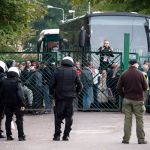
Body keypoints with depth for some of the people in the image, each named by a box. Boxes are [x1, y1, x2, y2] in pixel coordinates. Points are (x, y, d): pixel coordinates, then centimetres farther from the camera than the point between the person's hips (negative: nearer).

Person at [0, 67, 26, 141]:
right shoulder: (17, 82, -12)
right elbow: (20, 94, -16)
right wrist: (22, 104, -15)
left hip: (7, 104, 4)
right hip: (16, 103, -4)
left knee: (8, 119, 11)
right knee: (19, 119, 2)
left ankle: (8, 135, 11)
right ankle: (21, 136, -1)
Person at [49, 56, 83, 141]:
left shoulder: (58, 71, -4)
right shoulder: (73, 72, 1)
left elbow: (52, 84, -3)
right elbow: (79, 85, 5)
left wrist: (52, 94, 10)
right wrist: (76, 93, 17)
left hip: (59, 97, -1)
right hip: (70, 97, 1)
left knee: (58, 116, 5)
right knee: (69, 116, 8)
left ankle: (57, 135, 2)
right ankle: (66, 135, 7)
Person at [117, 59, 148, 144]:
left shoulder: (124, 74, -1)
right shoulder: (140, 74, -8)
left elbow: (119, 87, -1)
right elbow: (145, 87, -4)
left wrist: (124, 96, 12)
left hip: (127, 99, 2)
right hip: (138, 100, -2)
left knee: (127, 119, 7)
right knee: (139, 120, 5)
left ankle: (126, 139, 5)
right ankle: (141, 139, 6)